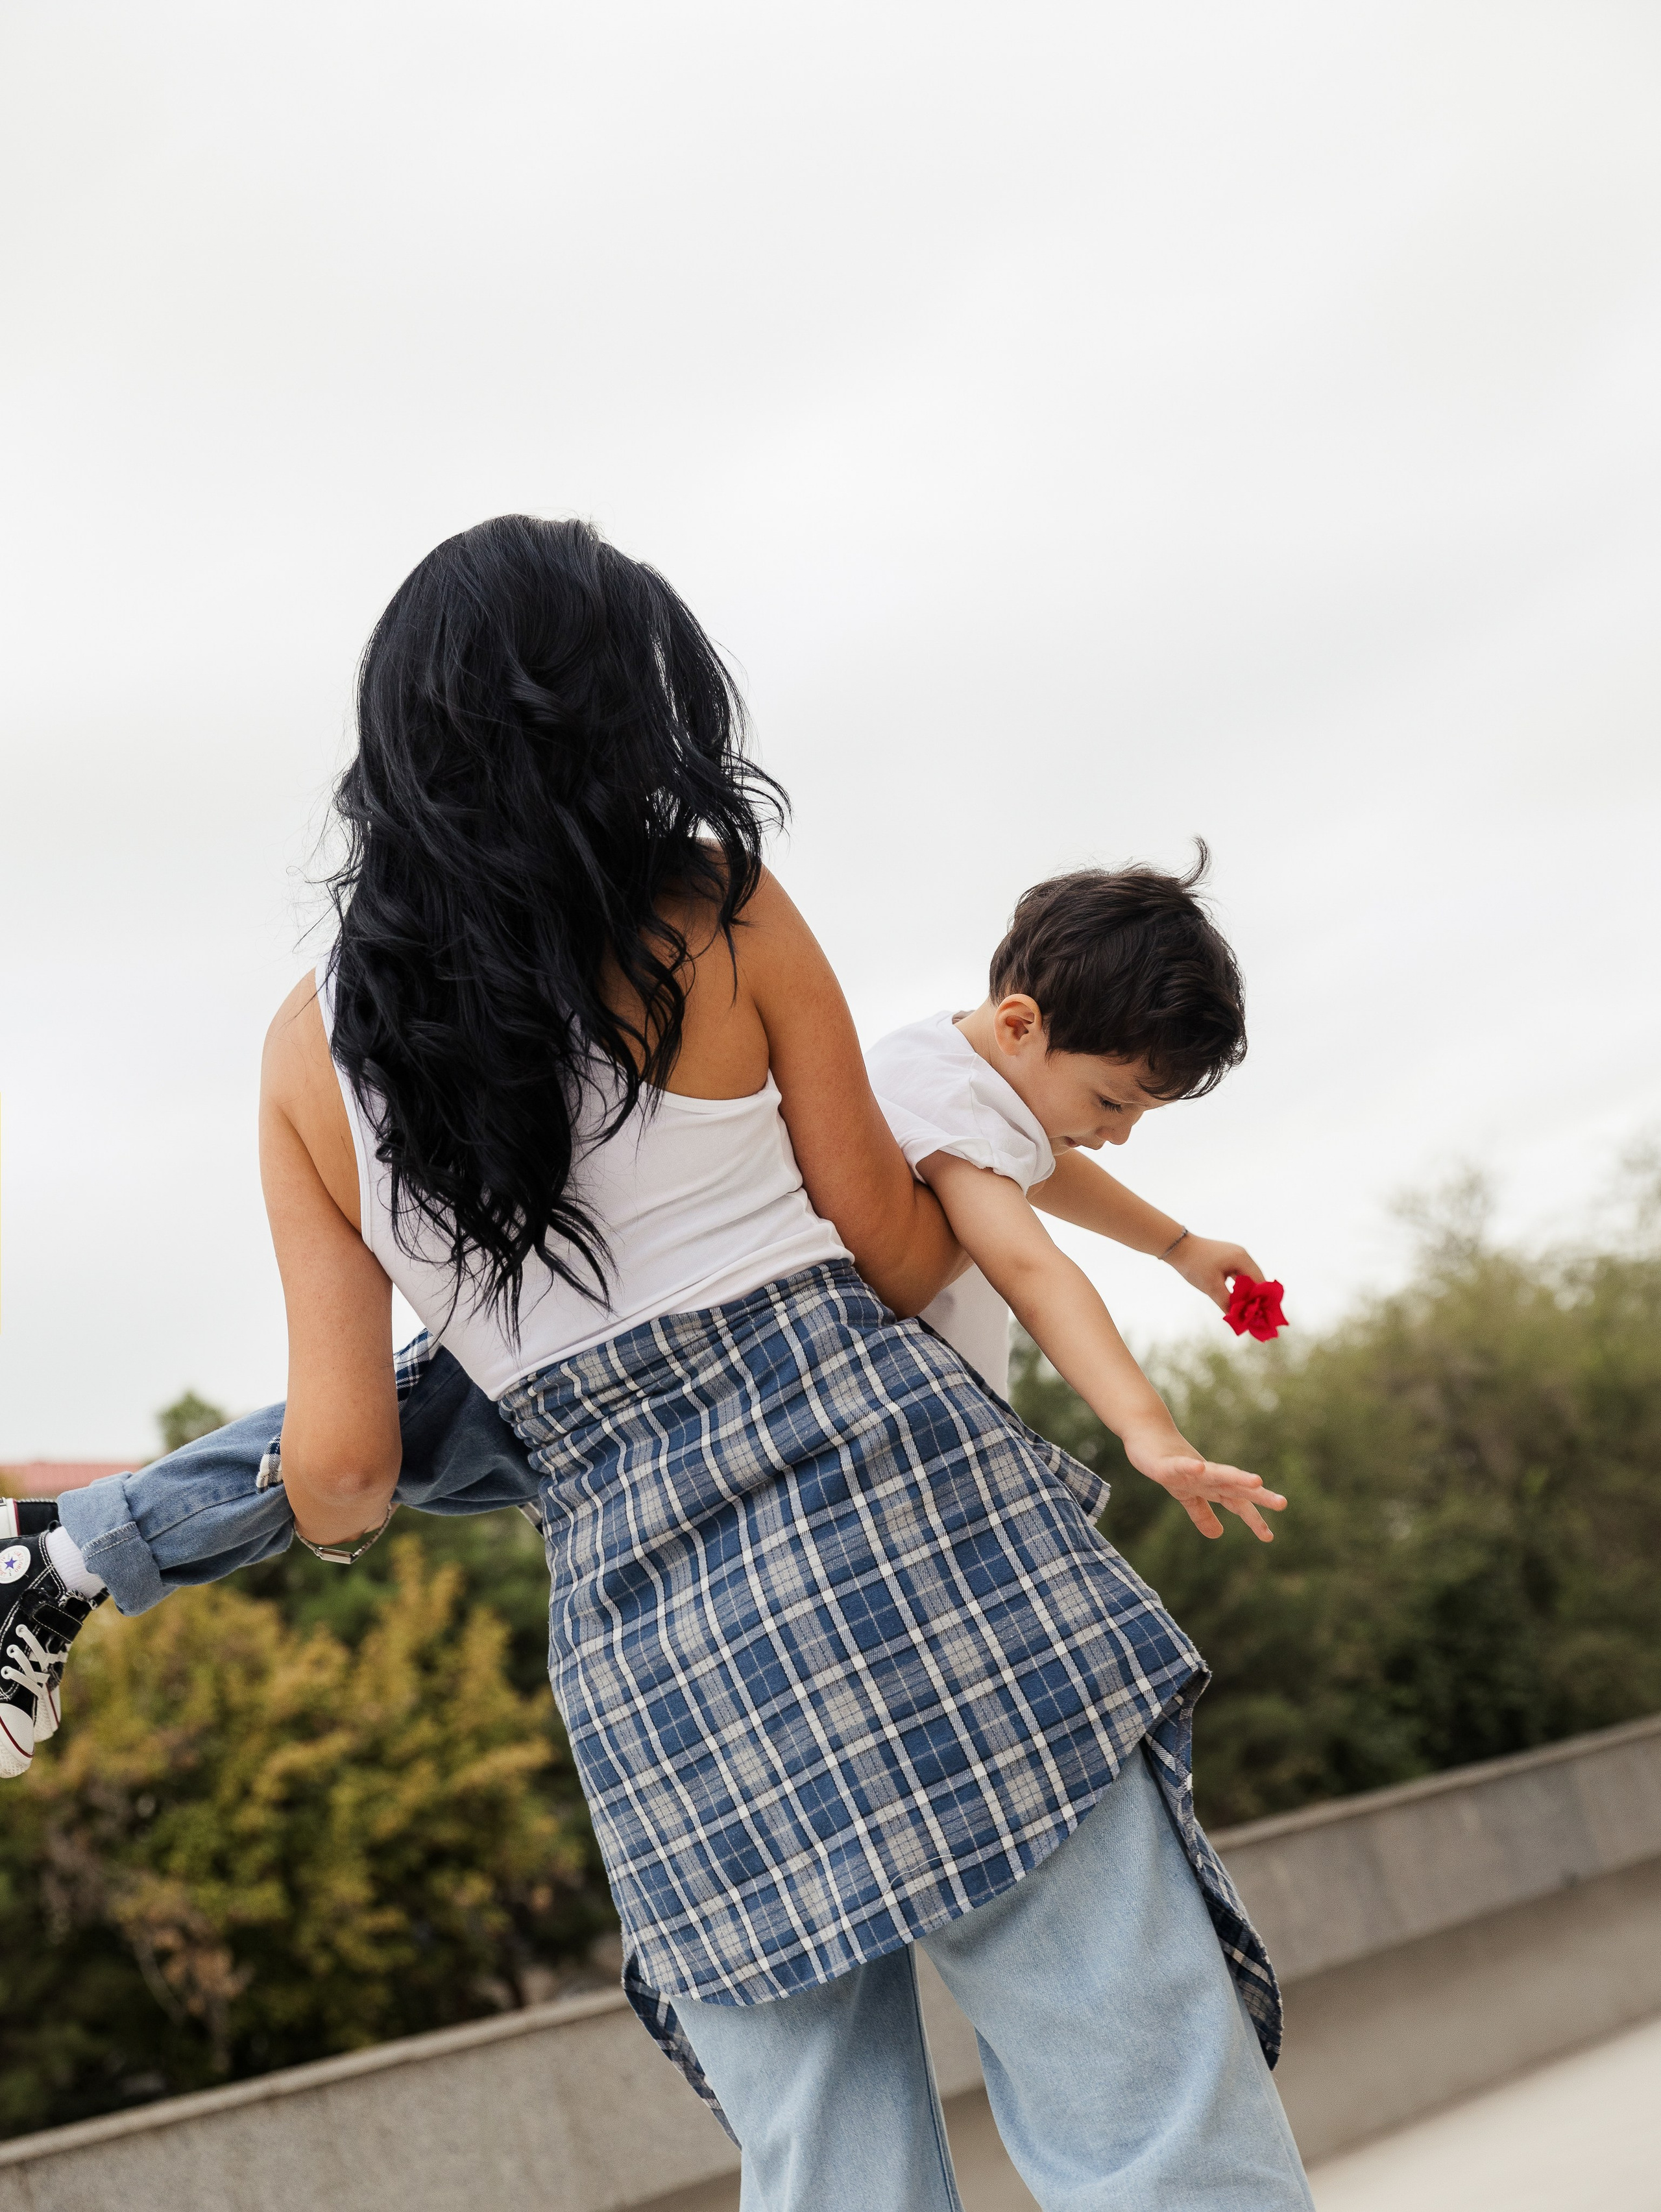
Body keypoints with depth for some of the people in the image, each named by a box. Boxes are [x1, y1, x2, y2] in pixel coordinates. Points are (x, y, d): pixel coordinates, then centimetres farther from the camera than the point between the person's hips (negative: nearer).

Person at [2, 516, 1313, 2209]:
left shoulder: (311, 1051, 10)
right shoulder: (721, 915, 2)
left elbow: (341, 1464, 8)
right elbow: (897, 1254, 9)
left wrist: (334, 1516, 31)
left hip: (641, 1641, 4)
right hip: (881, 1489, -3)